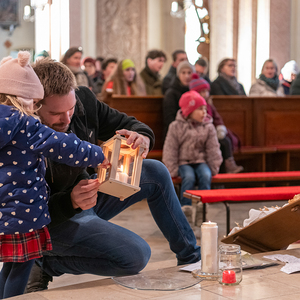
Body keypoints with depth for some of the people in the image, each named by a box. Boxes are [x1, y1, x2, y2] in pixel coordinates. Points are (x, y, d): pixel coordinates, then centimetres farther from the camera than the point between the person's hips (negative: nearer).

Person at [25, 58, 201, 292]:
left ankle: (192, 258, 15)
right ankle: (47, 264, -8)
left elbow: (126, 123, 3)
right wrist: (71, 202, -45)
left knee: (156, 172, 2)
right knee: (136, 254, -24)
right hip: (54, 219, -8)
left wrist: (143, 136, -21)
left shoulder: (84, 100, -12)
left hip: (86, 193, 8)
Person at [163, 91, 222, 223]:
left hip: (201, 161, 2)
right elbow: (170, 150, -2)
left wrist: (213, 168, 1)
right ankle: (185, 207, -26)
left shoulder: (208, 127, 5)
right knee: (189, 177, -33)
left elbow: (213, 150, 9)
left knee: (206, 175, -30)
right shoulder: (176, 126, -2)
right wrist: (173, 170, -8)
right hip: (183, 162, -2)